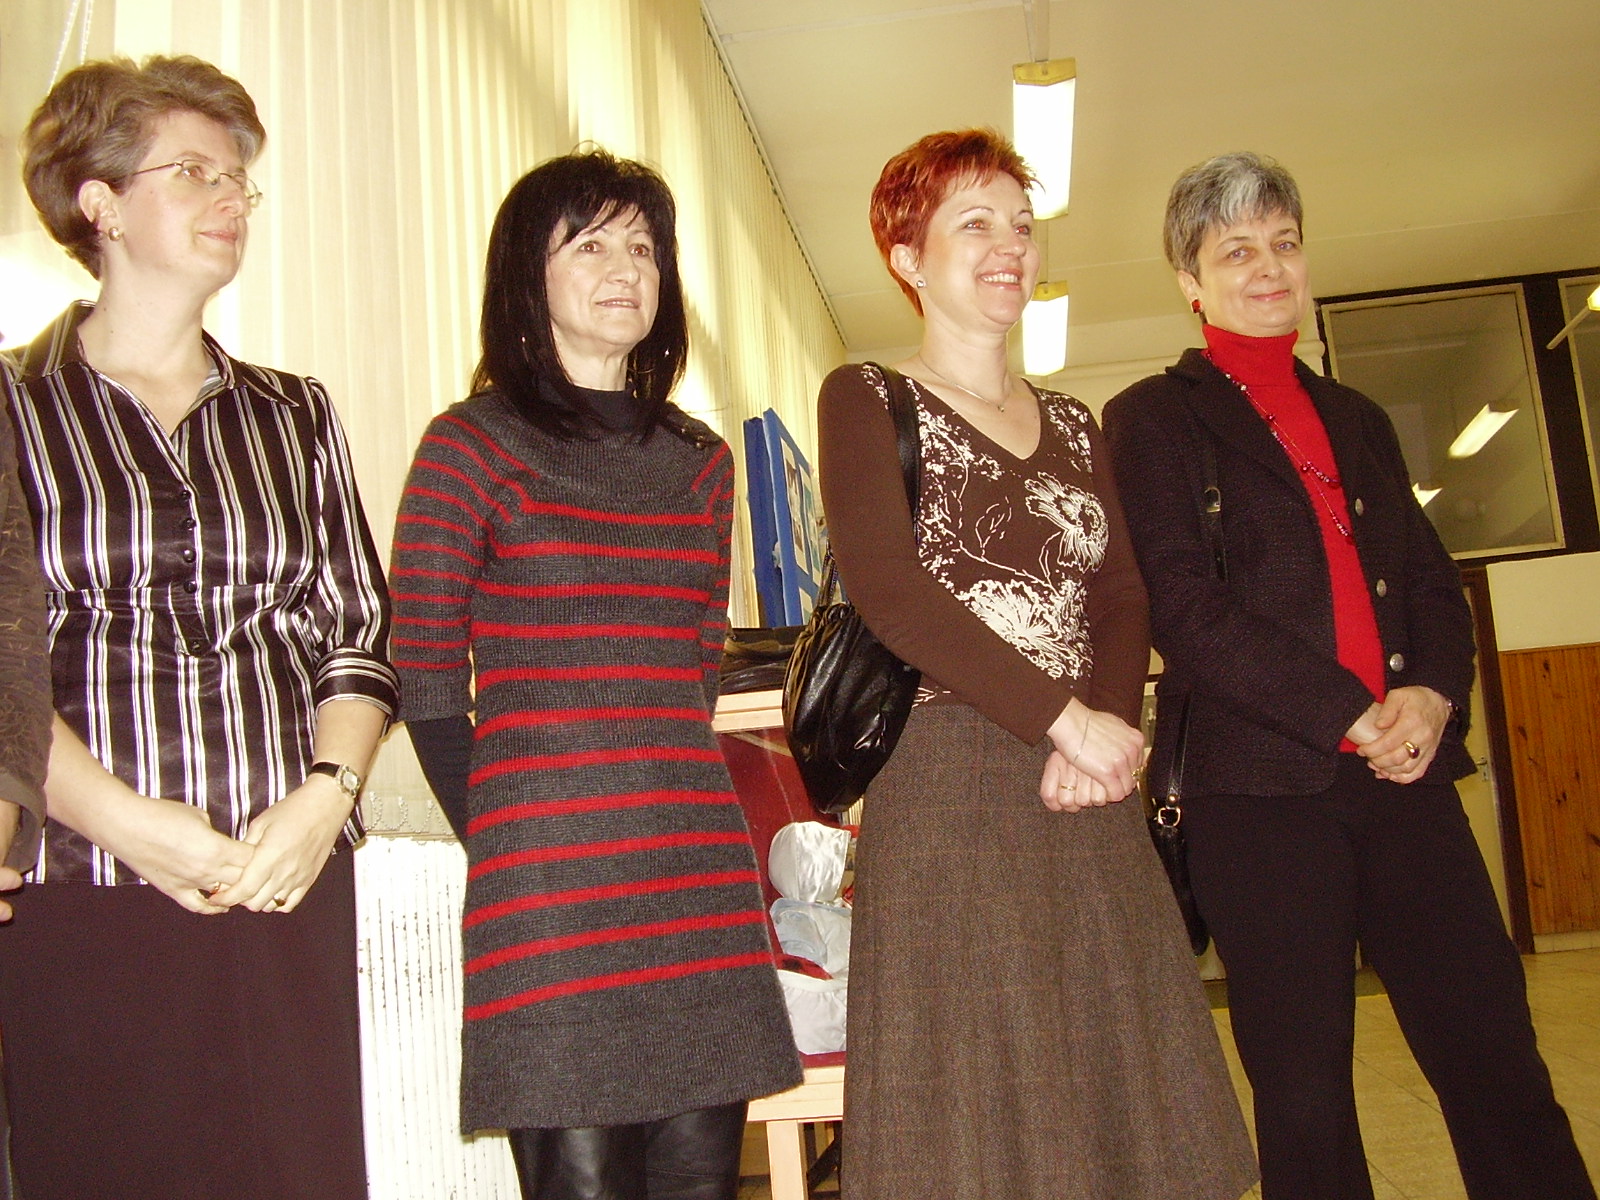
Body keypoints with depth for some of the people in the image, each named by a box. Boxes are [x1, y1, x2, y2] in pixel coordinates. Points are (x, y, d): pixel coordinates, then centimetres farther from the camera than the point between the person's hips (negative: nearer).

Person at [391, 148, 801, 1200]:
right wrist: (503, 847, -3)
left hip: (700, 867, 5)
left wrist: (680, 814, 12)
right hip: (545, 870, -4)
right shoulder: (472, 444, 0)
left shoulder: (700, 460, 15)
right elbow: (426, 682, -2)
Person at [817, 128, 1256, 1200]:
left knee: (1118, 1086, 8)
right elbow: (887, 589, -13)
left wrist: (1109, 731, -12)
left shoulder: (1073, 426, 18)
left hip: (1091, 799, 5)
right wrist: (1066, 717, -17)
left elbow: (1124, 602, 9)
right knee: (978, 1110, -1)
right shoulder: (868, 401, 1)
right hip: (950, 794, -5)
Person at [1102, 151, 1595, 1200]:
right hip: (1259, 781, -4)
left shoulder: (1356, 419, 21)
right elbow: (1183, 607, -8)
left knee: (1495, 1057, 3)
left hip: (1403, 769, 5)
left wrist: (1434, 694, -5)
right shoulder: (1154, 419, 3)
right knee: (1305, 1088, 2)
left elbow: (1433, 581, 17)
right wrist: (1351, 717, -13)